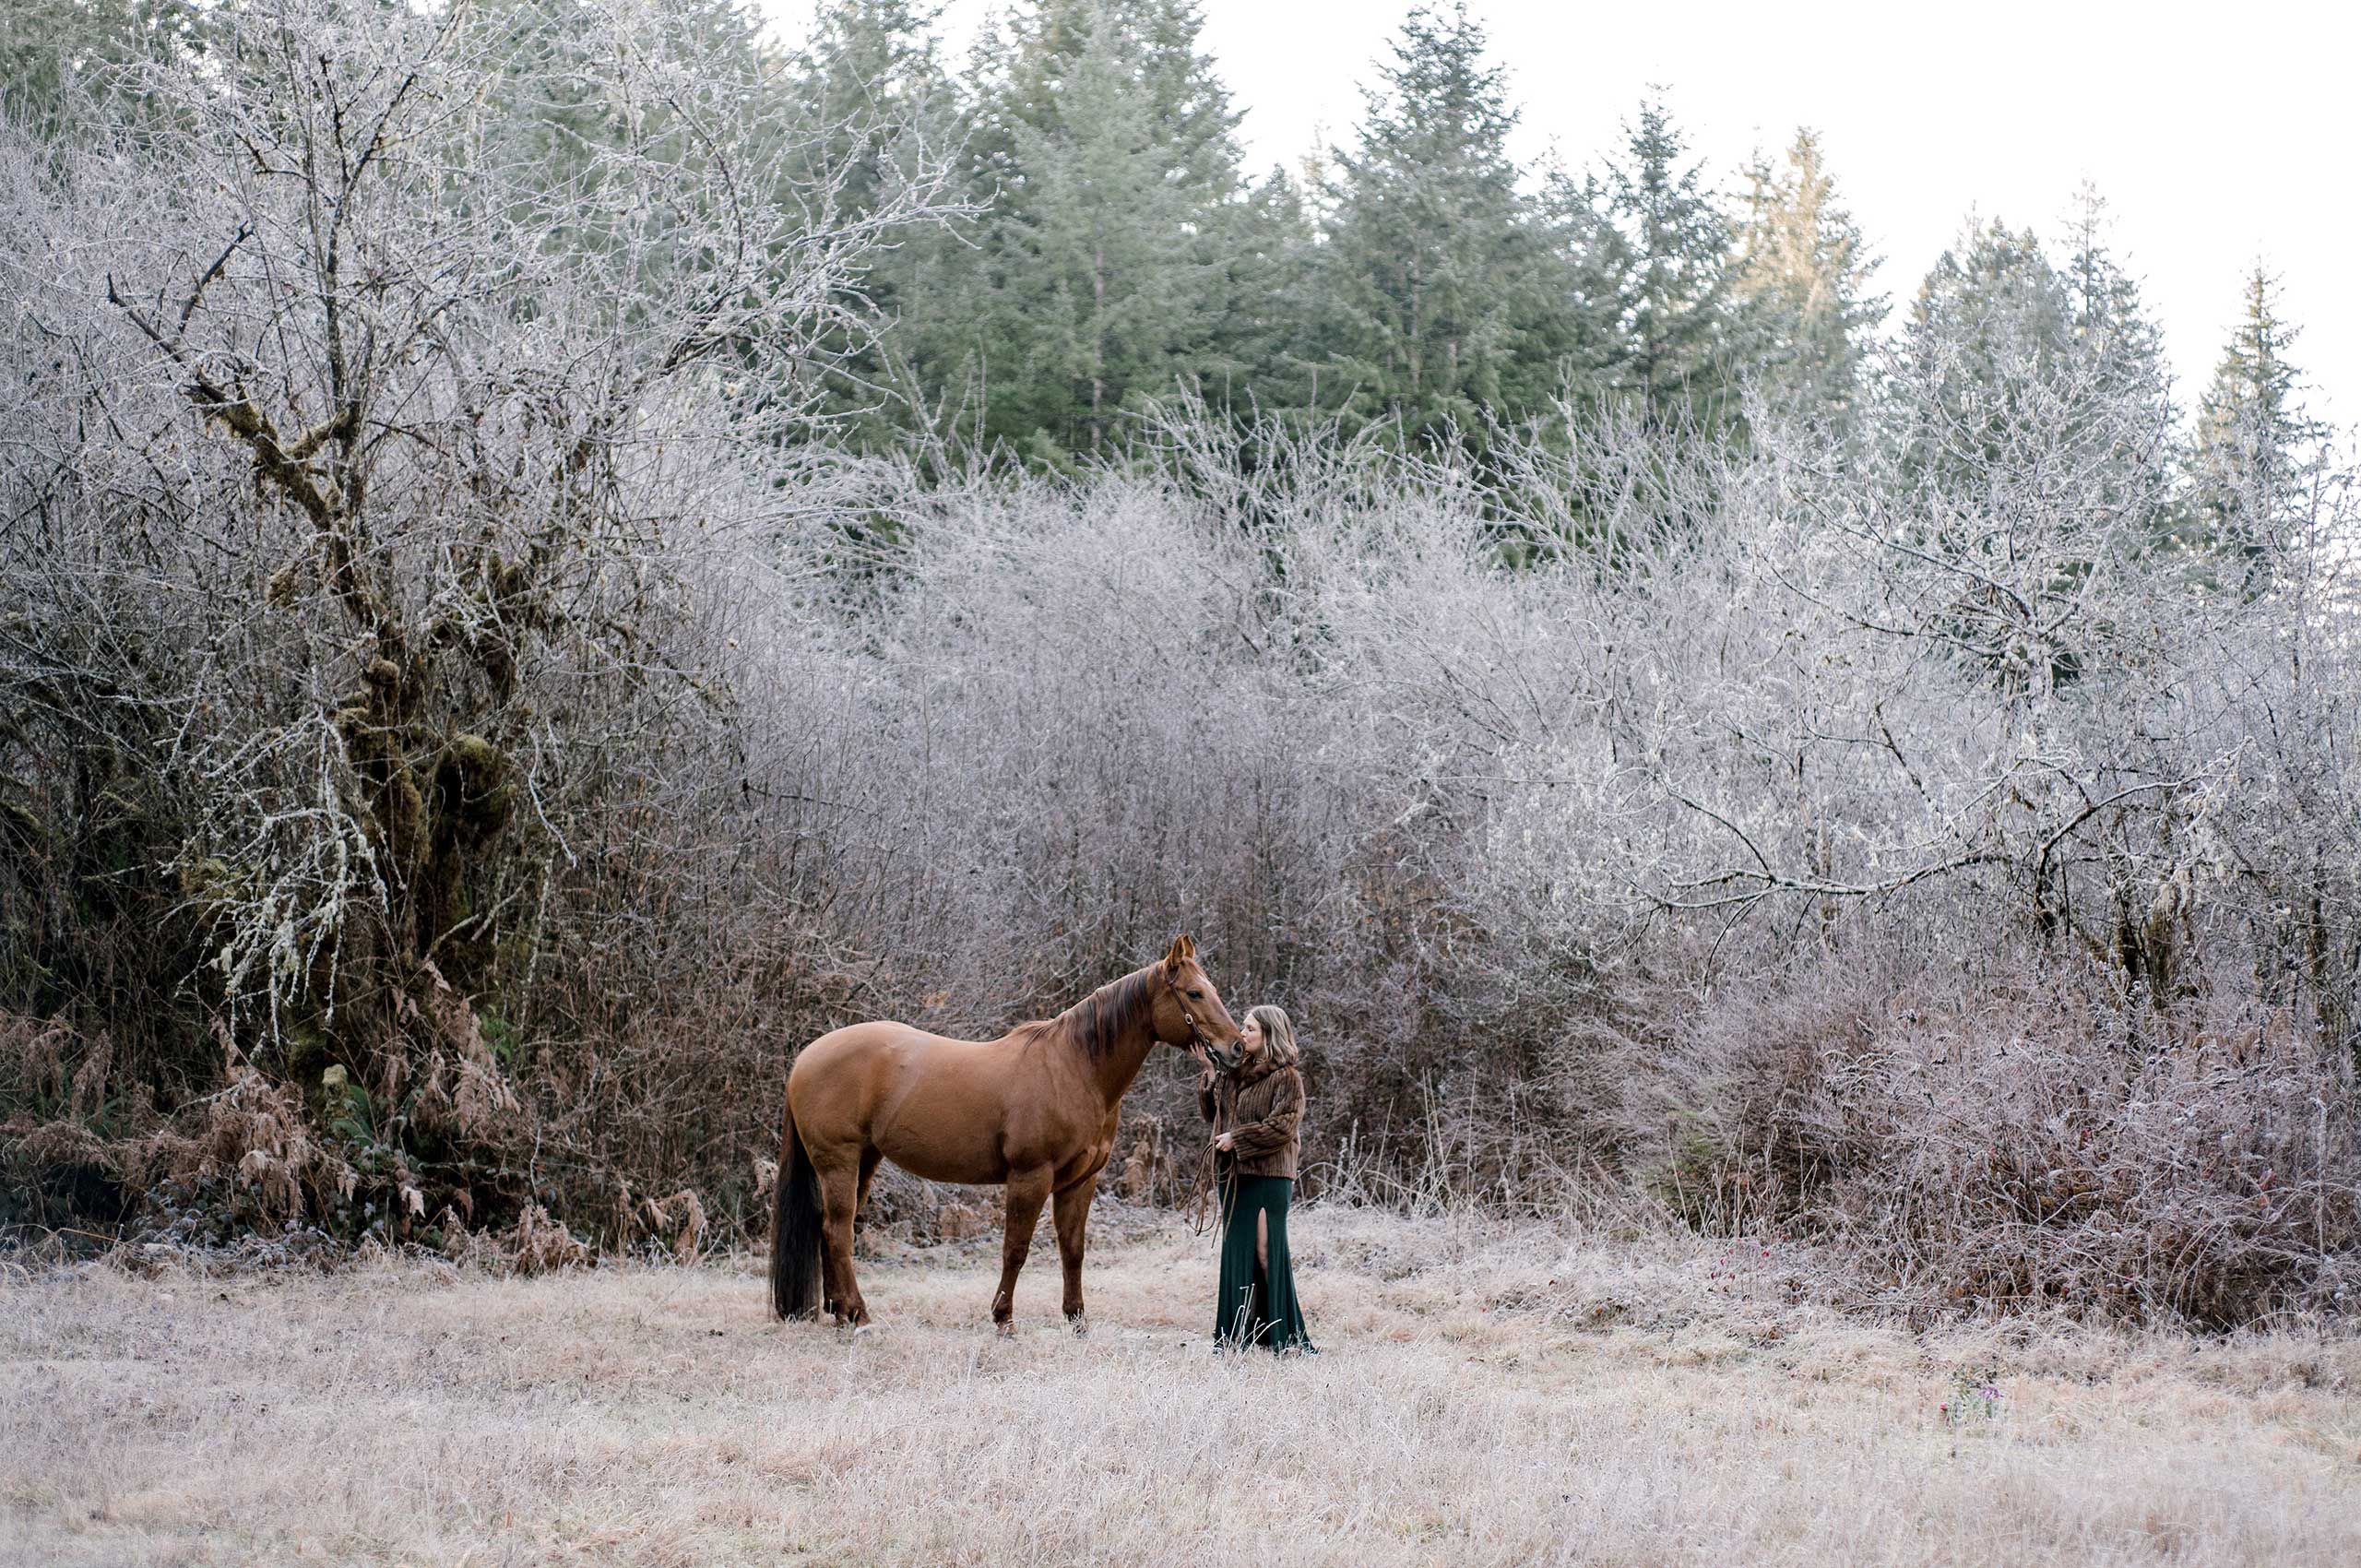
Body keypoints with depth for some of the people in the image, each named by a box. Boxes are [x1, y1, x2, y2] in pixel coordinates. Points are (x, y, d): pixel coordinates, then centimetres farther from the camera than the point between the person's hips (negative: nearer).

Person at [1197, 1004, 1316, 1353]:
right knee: (1236, 1251, 8)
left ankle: (1286, 1336, -3)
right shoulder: (1235, 1074, 14)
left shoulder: (1287, 1077, -7)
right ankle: (1236, 1334, 12)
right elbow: (1211, 1112, 18)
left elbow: (1283, 1126, -15)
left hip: (1268, 1175, -7)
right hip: (1233, 1174, 7)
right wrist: (1210, 1074, 5)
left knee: (1268, 1251, -7)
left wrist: (1238, 1138, -14)